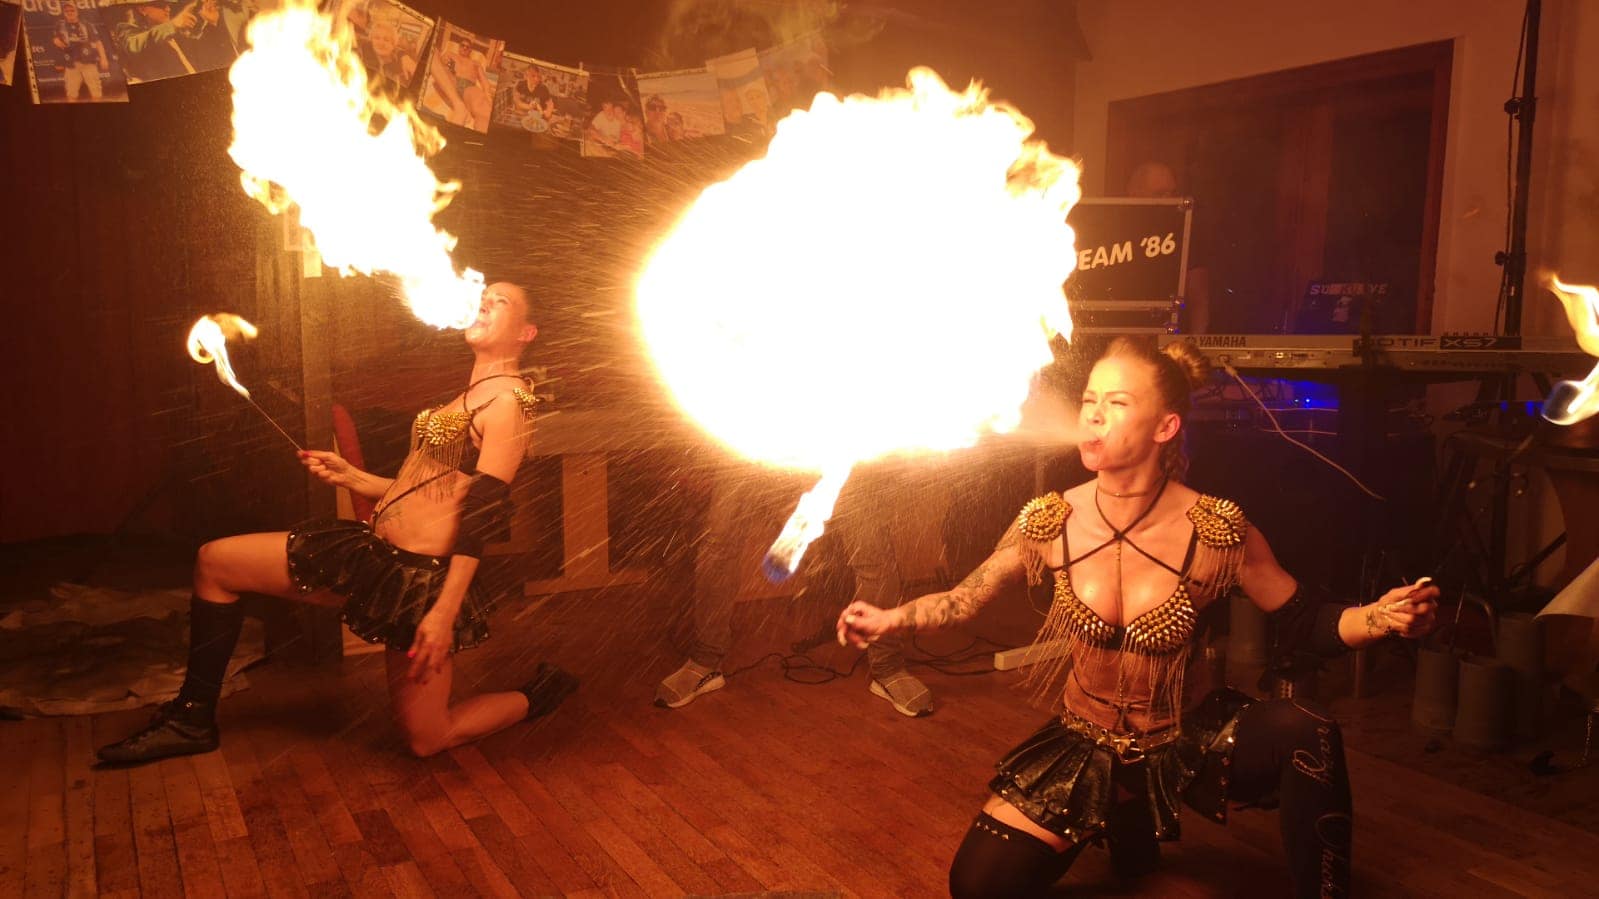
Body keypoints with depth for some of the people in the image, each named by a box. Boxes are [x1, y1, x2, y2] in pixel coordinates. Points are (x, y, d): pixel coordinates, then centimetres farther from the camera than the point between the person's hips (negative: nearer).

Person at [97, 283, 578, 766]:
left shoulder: (509, 400, -14)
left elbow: (483, 514, -21)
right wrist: (349, 476, 15)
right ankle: (192, 720, 18)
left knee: (426, 740, 0)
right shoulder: (469, 396, 16)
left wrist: (445, 612, -25)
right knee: (214, 560, 8)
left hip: (422, 577, -9)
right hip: (376, 552, 10)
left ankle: (540, 695, 23)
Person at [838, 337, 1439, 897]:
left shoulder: (1217, 531, -18)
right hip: (1082, 750, 3)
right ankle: (1125, 823, 21)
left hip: (1188, 745, -2)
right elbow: (965, 599, -1)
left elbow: (1304, 624, -9)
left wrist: (1384, 617, -27)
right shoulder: (1050, 523, -13)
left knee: (1304, 730, -31)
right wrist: (891, 619, -15)